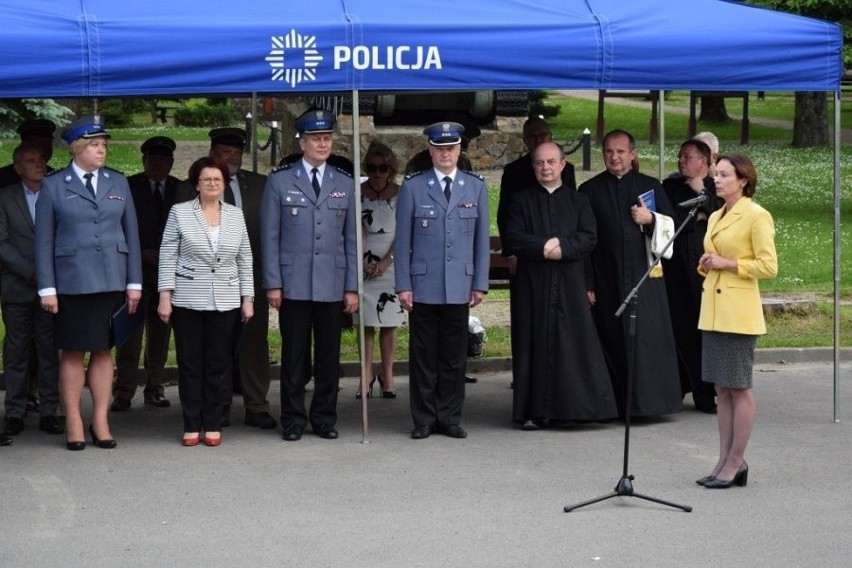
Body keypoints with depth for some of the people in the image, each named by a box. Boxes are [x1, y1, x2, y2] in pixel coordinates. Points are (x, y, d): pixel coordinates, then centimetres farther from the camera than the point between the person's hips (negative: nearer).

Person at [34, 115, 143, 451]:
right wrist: (47, 288, -6)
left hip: (111, 281, 3)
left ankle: (101, 421, 12)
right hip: (72, 282, -2)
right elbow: (44, 241, 0)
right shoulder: (53, 186, 1)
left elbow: (131, 234, 10)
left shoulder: (118, 183, 9)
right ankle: (73, 424, 8)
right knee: (72, 353, 2)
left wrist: (134, 283, 5)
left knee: (103, 350, 6)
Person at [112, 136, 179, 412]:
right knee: (130, 333, -8)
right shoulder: (128, 187, 1)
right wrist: (142, 253, -10)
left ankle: (155, 389, 12)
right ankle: (123, 393, -7)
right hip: (135, 269, -3)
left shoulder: (180, 190, 8)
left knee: (160, 334, 6)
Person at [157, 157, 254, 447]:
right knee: (189, 364, 2)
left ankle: (213, 426, 10)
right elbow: (167, 257, 0)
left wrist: (248, 298, 8)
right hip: (187, 301, -2)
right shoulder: (180, 212, 2)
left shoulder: (236, 215, 9)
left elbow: (245, 260, 12)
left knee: (218, 365, 3)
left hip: (225, 302, 2)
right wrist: (165, 297, -6)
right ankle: (192, 426, 8)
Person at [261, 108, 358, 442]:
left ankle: (324, 419, 14)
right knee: (294, 356, 2)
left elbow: (351, 239, 10)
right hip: (293, 285, -2)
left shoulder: (345, 185, 11)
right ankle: (293, 421, 10)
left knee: (329, 356, 5)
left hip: (332, 286, 2)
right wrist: (272, 283, -5)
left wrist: (352, 286, 4)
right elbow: (269, 236, 2)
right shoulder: (280, 182, 4)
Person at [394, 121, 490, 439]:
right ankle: (424, 419, 11)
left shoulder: (476, 187, 8)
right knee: (423, 356, 2)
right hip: (423, 287, -2)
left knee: (454, 357, 5)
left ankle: (450, 418, 14)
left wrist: (480, 283, 5)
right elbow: (402, 240, 2)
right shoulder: (413, 187, 2)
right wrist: (403, 285, -3)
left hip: (459, 288, 2)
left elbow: (481, 239, 10)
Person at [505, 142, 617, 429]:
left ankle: (578, 405, 2)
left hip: (570, 284, 1)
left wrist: (561, 247, -15)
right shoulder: (521, 200, 9)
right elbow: (514, 238, -3)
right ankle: (534, 412, 0)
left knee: (575, 343, -3)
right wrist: (543, 247, -16)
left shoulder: (578, 200, 12)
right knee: (535, 345, -2)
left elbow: (589, 237, 0)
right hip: (532, 285, -1)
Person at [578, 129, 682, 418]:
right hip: (607, 281, 0)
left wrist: (651, 219, -11)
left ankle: (647, 399, 1)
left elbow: (671, 226, 11)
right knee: (613, 339, 0)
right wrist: (587, 283, -4)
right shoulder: (590, 191, 7)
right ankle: (618, 403, 5)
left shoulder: (650, 186, 11)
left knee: (648, 337, -4)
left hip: (644, 275, 1)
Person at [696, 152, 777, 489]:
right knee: (721, 388, 10)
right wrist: (706, 263, 4)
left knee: (739, 388, -2)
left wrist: (728, 263, -16)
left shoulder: (756, 216, -8)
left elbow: (769, 267, -13)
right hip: (712, 311, 8)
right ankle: (725, 461, 15)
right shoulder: (715, 217, 16)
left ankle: (735, 464, 3)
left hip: (739, 313, -8)